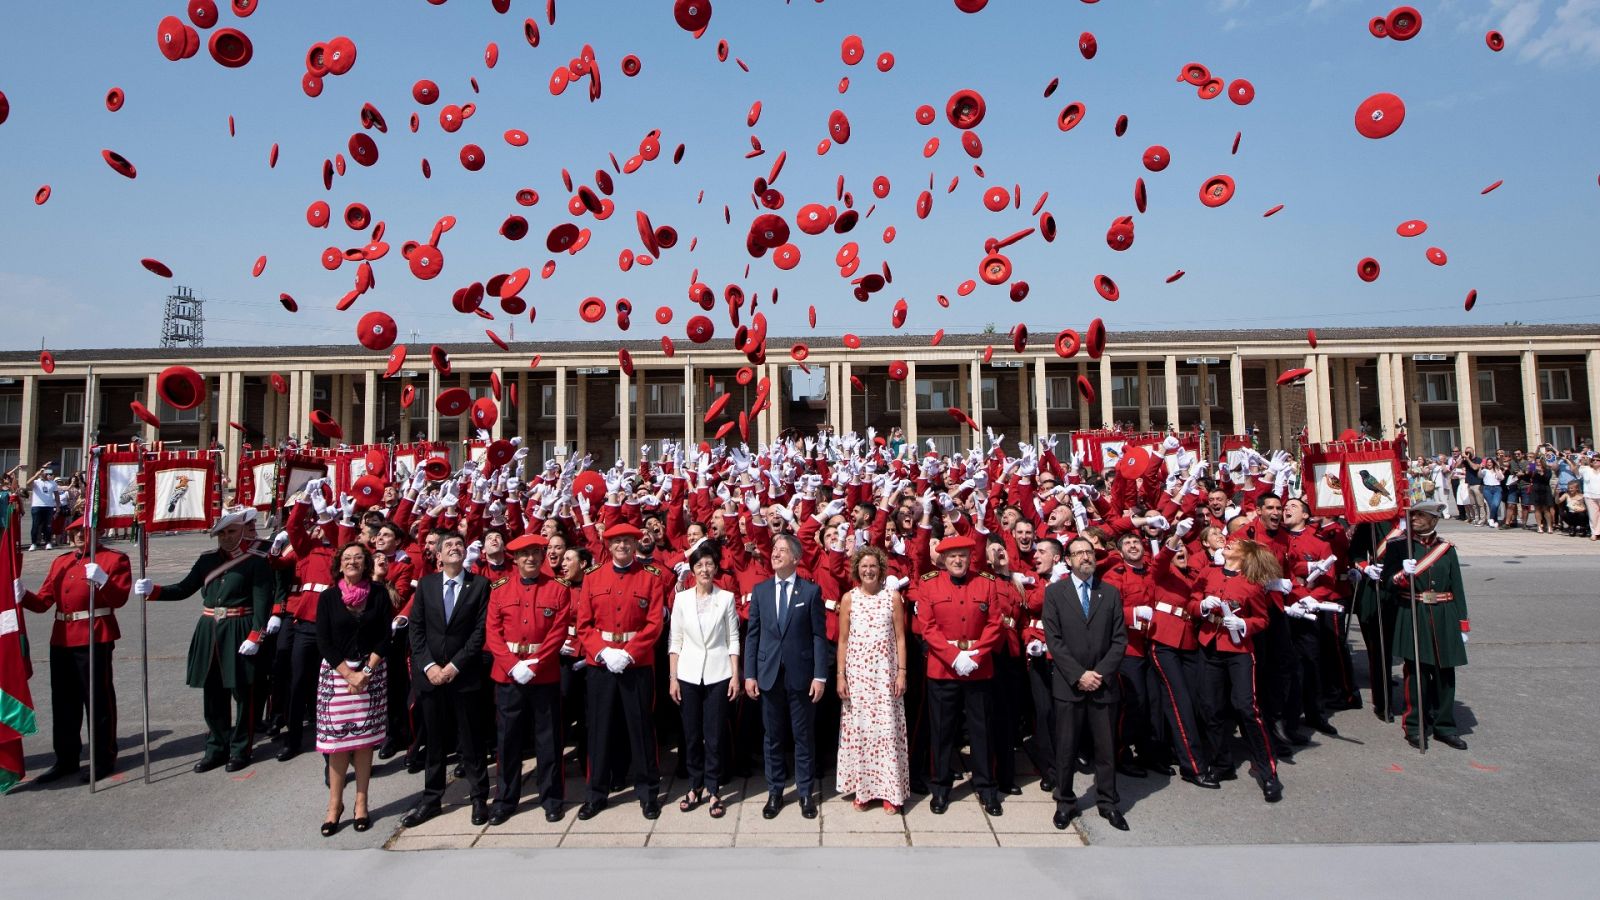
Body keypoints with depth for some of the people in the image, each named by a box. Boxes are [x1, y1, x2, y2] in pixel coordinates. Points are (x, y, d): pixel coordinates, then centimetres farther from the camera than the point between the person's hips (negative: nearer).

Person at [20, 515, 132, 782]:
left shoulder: (114, 559, -3)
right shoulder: (61, 562, 15)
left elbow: (120, 598, -13)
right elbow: (44, 600, 11)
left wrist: (103, 581, -30)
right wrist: (22, 595, -7)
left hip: (94, 639, -6)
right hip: (61, 639, 6)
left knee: (98, 699, 0)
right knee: (63, 701, 13)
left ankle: (104, 758, 10)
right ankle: (66, 759, 25)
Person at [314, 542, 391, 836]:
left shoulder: (379, 593, -1)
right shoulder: (328, 596, -1)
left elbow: (384, 636, -1)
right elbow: (323, 642, -3)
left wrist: (367, 671, -11)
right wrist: (349, 673, -11)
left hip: (372, 672, 0)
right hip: (336, 673, 0)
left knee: (364, 739, 4)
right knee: (337, 739, 1)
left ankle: (361, 803, 15)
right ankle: (335, 804, 16)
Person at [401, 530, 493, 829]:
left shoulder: (479, 585, -3)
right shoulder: (425, 584, 6)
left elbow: (480, 630, -7)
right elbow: (416, 628, 3)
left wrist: (455, 665, -11)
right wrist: (428, 665, -7)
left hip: (464, 673, -2)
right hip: (430, 673, 2)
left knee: (470, 739, 5)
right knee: (434, 739, 11)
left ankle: (479, 797, 17)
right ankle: (431, 798, 24)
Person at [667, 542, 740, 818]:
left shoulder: (726, 597, -2)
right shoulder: (681, 598, 1)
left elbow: (733, 639, 0)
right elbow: (674, 640, 3)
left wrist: (735, 676, -4)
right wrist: (672, 677, 0)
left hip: (718, 674, -1)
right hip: (688, 674, 1)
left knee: (714, 736, 3)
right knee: (692, 735, 10)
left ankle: (714, 790, 17)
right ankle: (695, 786, 26)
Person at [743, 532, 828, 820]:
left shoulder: (811, 590, -3)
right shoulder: (760, 590, 5)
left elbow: (820, 635, -5)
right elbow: (752, 634, 5)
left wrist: (820, 675, -9)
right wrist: (749, 673, 0)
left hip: (801, 674, -2)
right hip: (769, 674, 2)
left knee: (803, 736, 9)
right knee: (772, 737, 12)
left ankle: (805, 793, 24)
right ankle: (775, 792, 28)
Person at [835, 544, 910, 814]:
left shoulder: (893, 596, 1)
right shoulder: (848, 598, 2)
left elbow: (900, 638, 3)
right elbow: (843, 640, 5)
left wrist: (902, 672, -3)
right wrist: (840, 676, 0)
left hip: (886, 671, -1)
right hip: (856, 671, 1)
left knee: (888, 728, 0)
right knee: (858, 728, 4)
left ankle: (891, 791, 13)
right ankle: (861, 787, 18)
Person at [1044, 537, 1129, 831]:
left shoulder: (1110, 593, 7)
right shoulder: (1054, 592, 0)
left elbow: (1120, 639, 3)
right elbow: (1053, 639, -6)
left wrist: (1101, 673, -8)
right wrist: (1079, 675, -12)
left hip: (1104, 684, 2)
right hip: (1069, 685, -2)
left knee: (1106, 747, 10)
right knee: (1066, 747, 5)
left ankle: (1107, 803, 25)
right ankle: (1065, 802, 21)